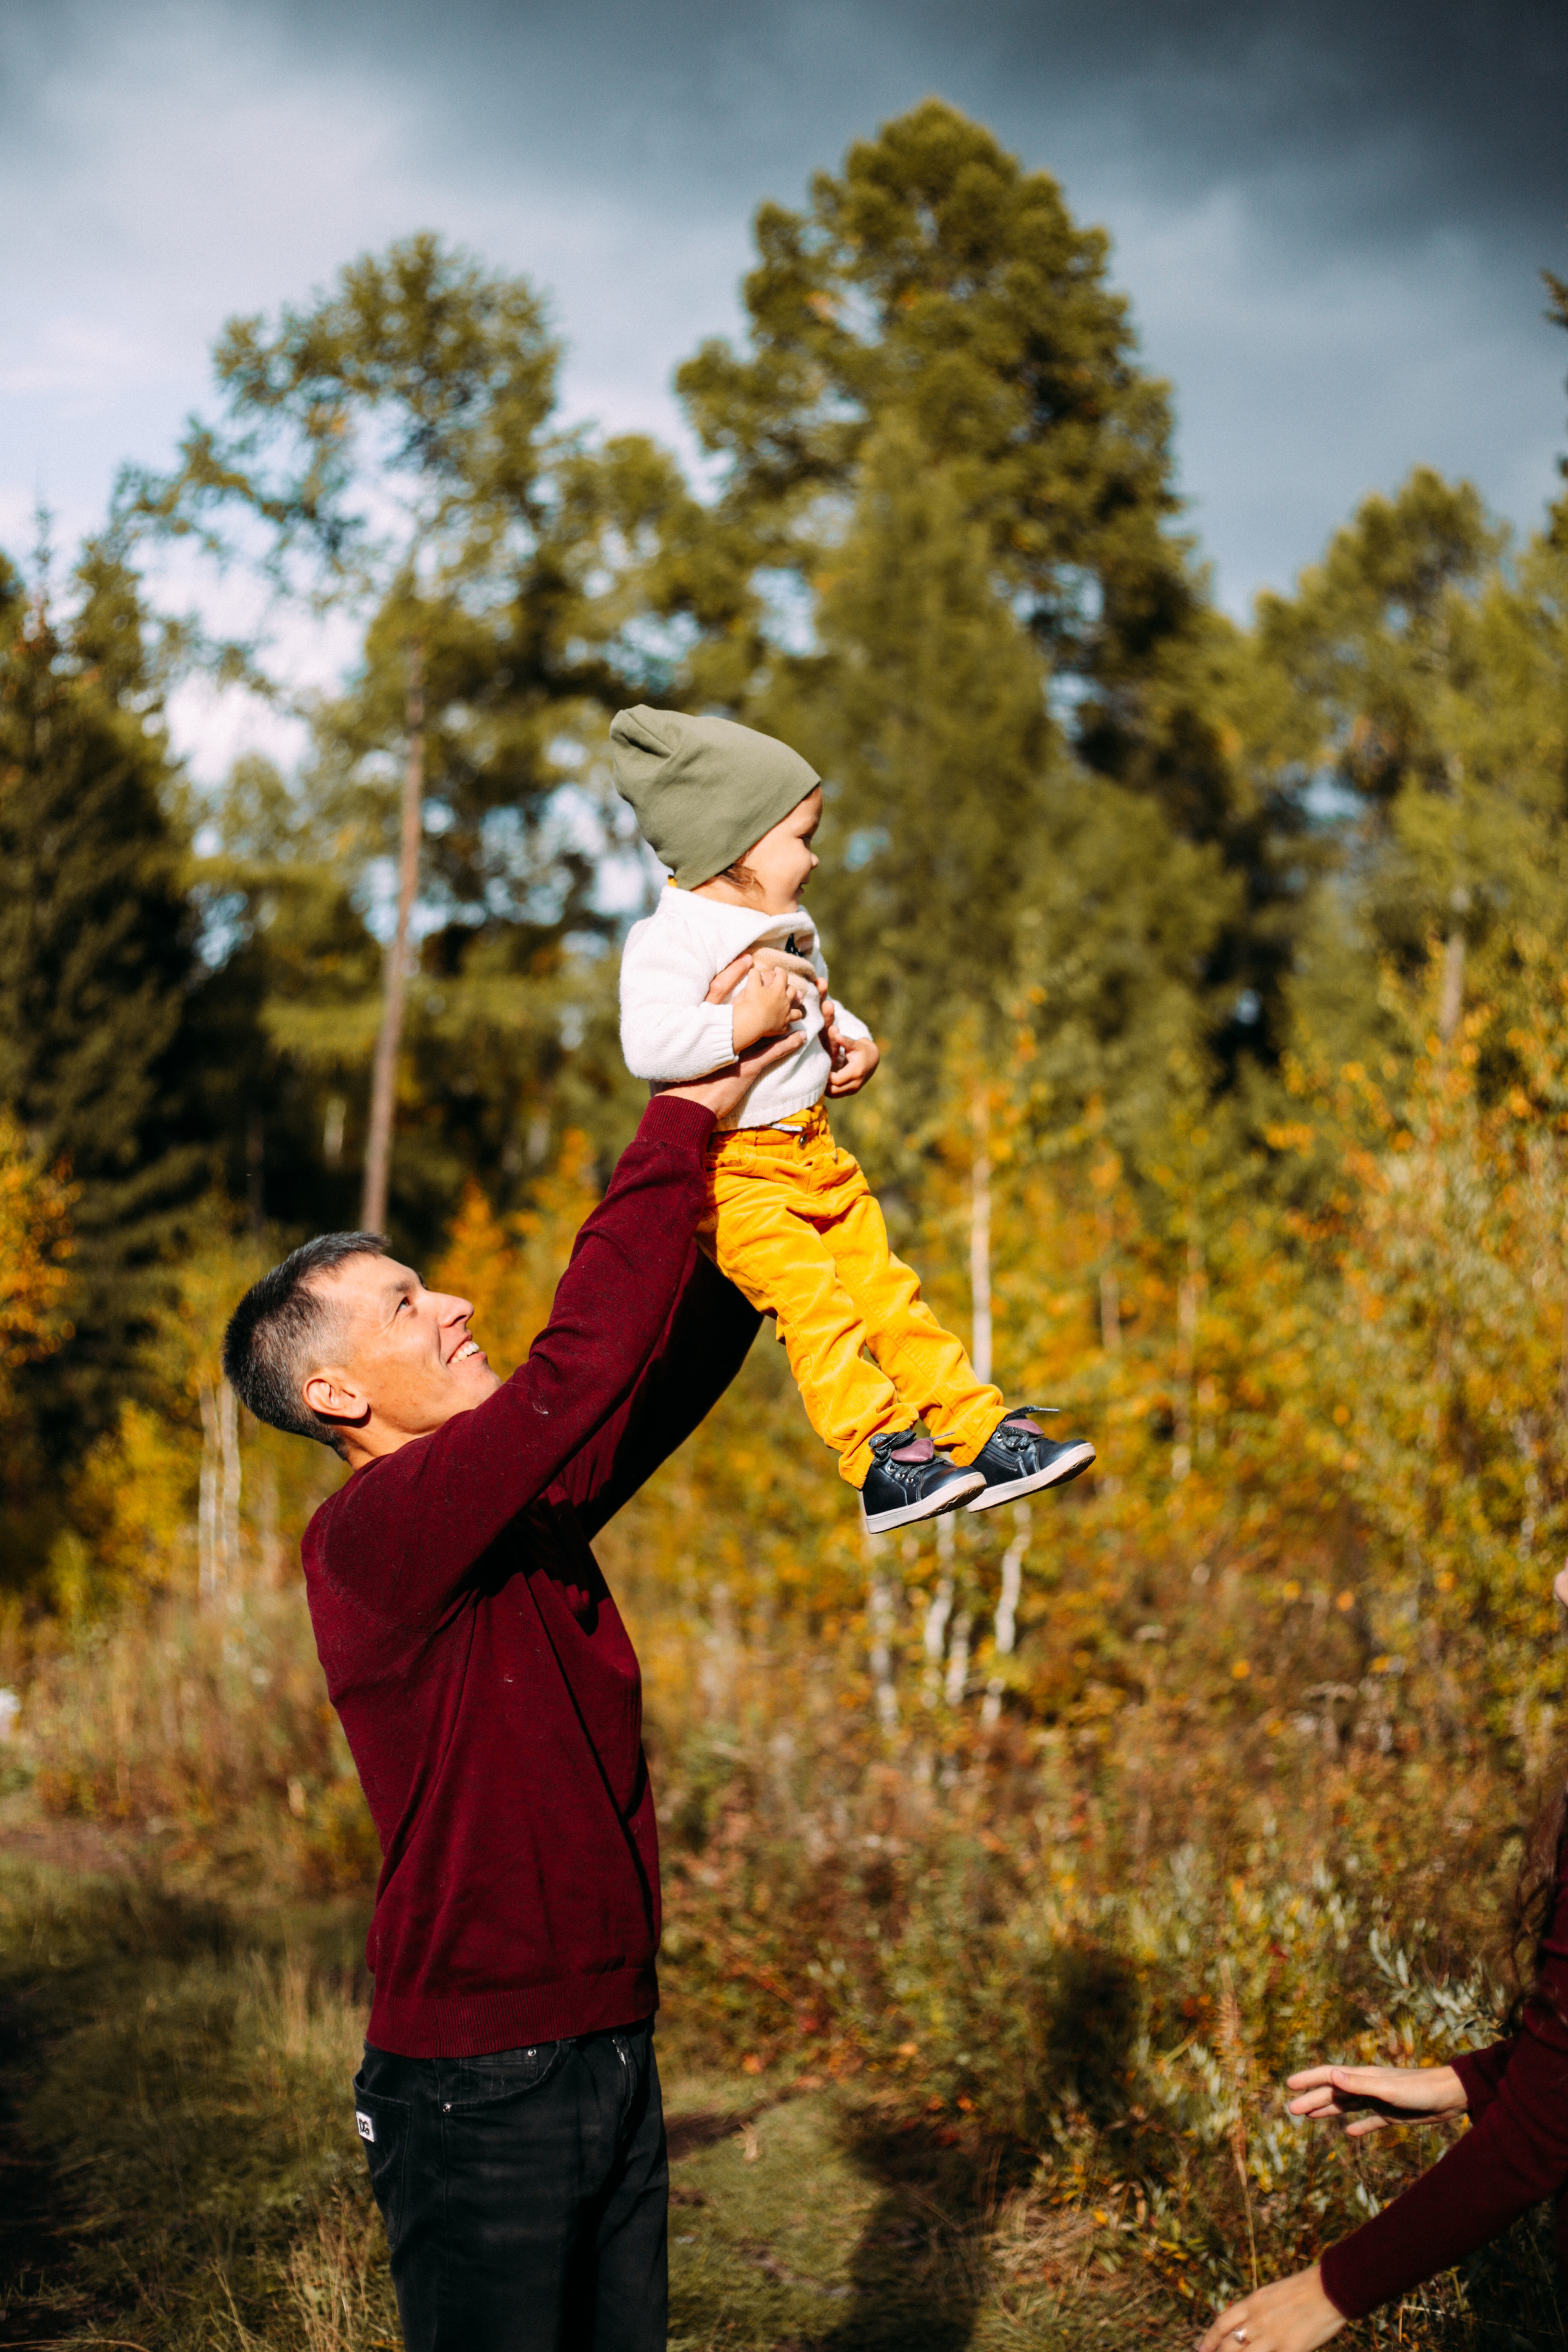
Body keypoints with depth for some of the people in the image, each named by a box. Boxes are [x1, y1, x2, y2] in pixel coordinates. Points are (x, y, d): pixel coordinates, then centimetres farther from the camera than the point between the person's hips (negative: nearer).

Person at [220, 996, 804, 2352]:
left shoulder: (524, 1501, 8)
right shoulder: (372, 1537, -17)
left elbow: (681, 1359, 14)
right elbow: (580, 1364, -29)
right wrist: (681, 1126, -21)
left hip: (609, 2053, 8)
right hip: (481, 2087, -8)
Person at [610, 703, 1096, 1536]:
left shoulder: (788, 931, 15)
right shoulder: (668, 941, -14)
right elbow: (647, 1043, -27)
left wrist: (848, 1037, 10)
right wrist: (741, 1022, -27)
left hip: (815, 1152, 8)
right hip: (736, 1167, -8)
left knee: (889, 1294, 6)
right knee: (813, 1306, -18)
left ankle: (982, 1434, 9)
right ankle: (882, 1464, -20)